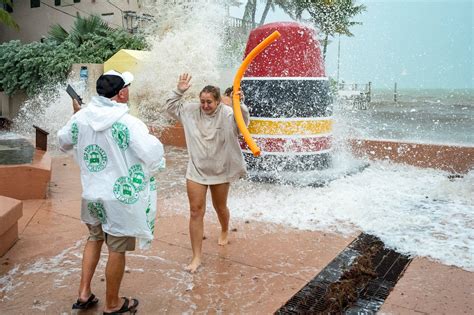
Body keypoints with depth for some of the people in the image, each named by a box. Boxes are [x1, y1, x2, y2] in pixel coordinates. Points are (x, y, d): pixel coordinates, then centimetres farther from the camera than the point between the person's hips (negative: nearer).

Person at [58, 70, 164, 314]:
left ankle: (84, 294, 31)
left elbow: (63, 143, 14)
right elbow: (153, 155, -27)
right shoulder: (128, 123, -21)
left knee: (95, 238, 27)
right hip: (120, 197, -6)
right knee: (117, 249, 10)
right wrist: (154, 141, -4)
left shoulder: (81, 118, -3)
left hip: (91, 194, 6)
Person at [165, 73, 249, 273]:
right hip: (196, 171, 2)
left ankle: (225, 231, 55)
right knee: (196, 212, -2)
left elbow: (244, 121, -33)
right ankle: (196, 256, 8)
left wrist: (239, 104, -51)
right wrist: (179, 91, -11)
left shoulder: (227, 114, -16)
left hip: (220, 172, -2)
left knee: (220, 207, 20)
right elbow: (171, 108, 4)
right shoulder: (192, 111, -5)